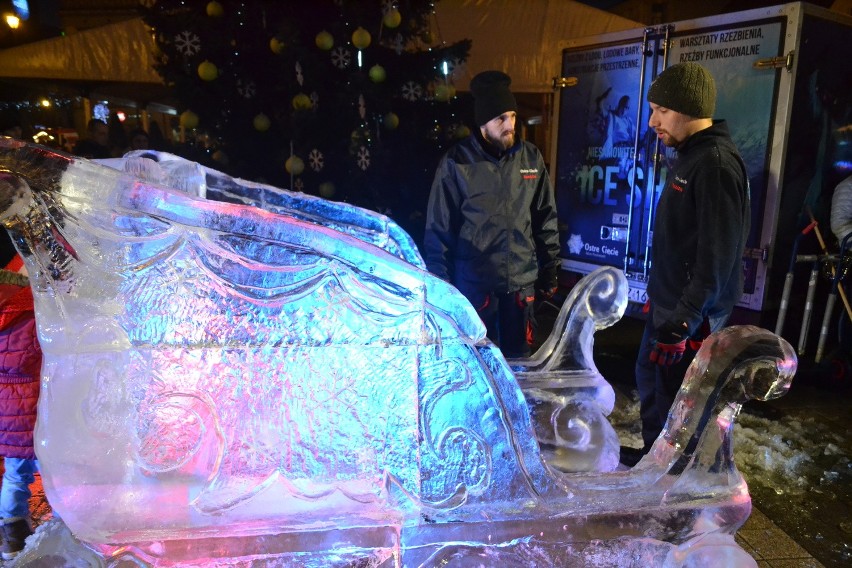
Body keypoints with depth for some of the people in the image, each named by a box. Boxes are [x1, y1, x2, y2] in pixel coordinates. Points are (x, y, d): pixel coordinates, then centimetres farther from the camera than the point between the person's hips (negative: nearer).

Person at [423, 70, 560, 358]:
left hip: (522, 279, 3)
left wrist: (549, 268, 9)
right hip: (474, 281, -3)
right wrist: (441, 284, -5)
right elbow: (439, 229, -4)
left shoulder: (531, 157, 3)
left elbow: (545, 218, 9)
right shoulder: (457, 162, -7)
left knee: (518, 356, 14)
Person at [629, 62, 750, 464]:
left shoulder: (716, 163, -20)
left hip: (691, 314, -10)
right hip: (668, 303, 10)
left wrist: (683, 322, -23)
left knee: (674, 403, 0)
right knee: (650, 383, 22)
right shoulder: (690, 156, 11)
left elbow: (716, 255, -24)